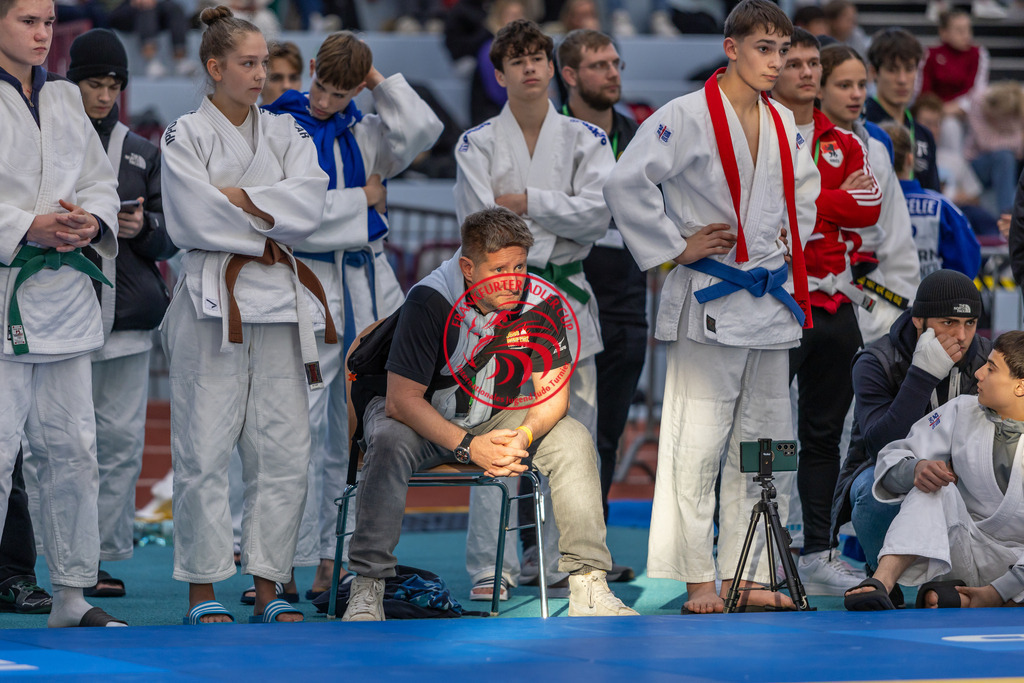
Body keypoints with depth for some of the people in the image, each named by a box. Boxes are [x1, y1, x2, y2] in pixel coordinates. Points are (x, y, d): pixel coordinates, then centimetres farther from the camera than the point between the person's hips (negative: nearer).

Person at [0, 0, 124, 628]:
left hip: (64, 287, 6)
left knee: (72, 446, 8)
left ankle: (73, 593, 16)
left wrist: (91, 220, -4)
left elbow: (100, 179, 17)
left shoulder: (65, 100, 16)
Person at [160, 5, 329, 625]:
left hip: (280, 300, 4)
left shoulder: (284, 133, 13)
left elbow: (308, 203, -3)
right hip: (212, 302, -4)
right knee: (205, 449, -5)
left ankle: (269, 586, 10)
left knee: (284, 446, 2)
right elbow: (193, 220, -11)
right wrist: (269, 223, -5)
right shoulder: (185, 136, 1)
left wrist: (236, 198, -9)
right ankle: (202, 590, 3)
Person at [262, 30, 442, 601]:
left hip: (368, 286, 5)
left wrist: (379, 80, -1)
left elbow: (422, 131, -5)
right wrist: (361, 201, -6)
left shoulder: (364, 134, 12)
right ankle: (293, 561, -8)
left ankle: (337, 554, 13)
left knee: (356, 429, 6)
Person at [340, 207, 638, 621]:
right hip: (419, 419, -4)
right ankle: (367, 588, -32)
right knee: (390, 443, -36)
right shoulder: (430, 300, -27)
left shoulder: (541, 301, -15)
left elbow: (552, 391, -9)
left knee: (573, 439, -19)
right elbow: (402, 400, -27)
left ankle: (587, 586, -17)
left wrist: (524, 435, -31)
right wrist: (469, 446, -35)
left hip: (493, 420, 4)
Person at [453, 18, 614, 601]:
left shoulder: (586, 140, 9)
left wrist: (525, 202, -9)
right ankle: (490, 569, -6)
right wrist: (557, 224, -10)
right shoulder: (477, 144, 5)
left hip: (568, 297, 2)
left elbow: (598, 213, -6)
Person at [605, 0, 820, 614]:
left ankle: (748, 576, 15)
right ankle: (698, 580, -2)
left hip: (770, 300, 7)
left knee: (766, 441, 9)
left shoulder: (783, 124, 11)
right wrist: (675, 247, -15)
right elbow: (627, 182, -18)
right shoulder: (688, 116, -10)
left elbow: (805, 187, 30)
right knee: (698, 444, -7)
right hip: (709, 301, -7)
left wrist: (790, 240, 14)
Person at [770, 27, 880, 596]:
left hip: (835, 305, 6)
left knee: (824, 432, 10)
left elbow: (869, 209, -1)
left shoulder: (844, 145, 14)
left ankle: (816, 553, 17)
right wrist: (841, 199, -11)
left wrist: (805, 204, -12)